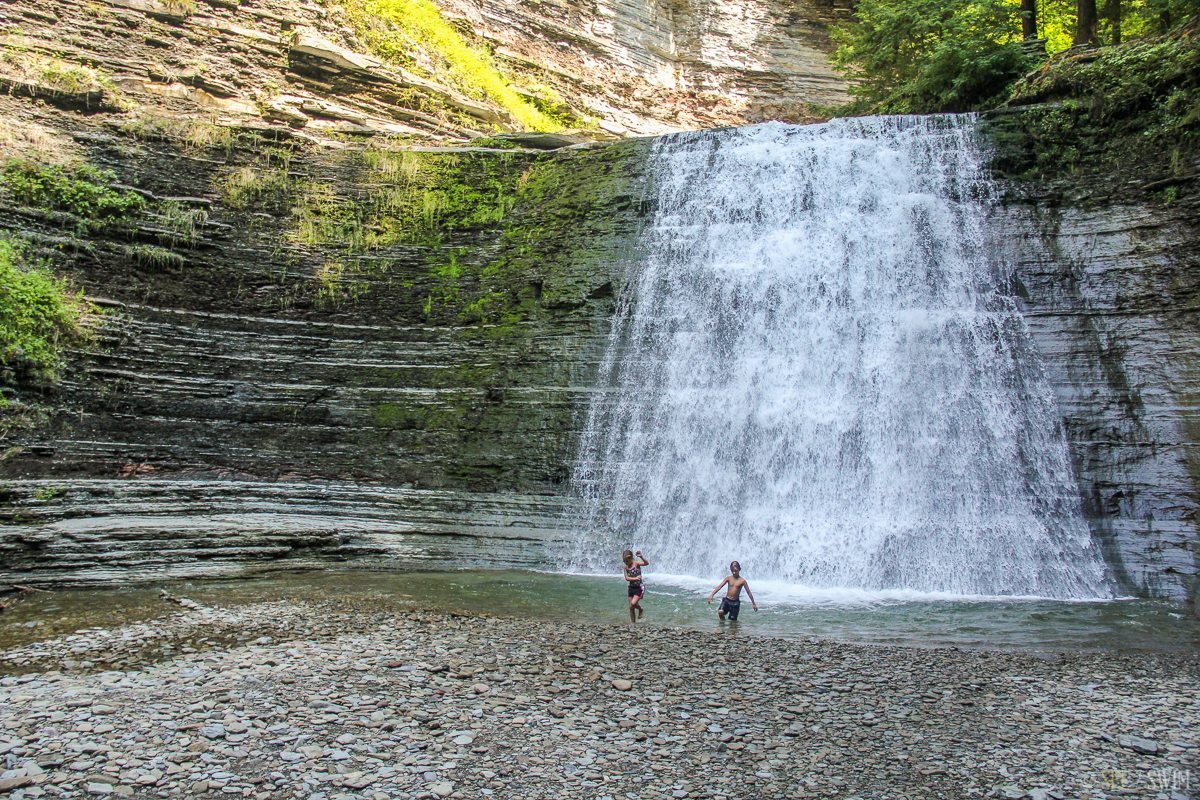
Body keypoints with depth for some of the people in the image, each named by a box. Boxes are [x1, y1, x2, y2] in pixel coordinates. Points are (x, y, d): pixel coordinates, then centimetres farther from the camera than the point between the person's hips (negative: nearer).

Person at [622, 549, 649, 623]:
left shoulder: (636, 563, -12)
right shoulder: (626, 567, 1)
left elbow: (647, 563, -29)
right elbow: (627, 578, -6)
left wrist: (641, 557, -44)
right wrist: (635, 578, -22)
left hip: (639, 587, -6)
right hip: (631, 588, 6)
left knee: (633, 603, -20)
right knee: (631, 607, 7)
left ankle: (641, 610, 10)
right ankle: (632, 622, 18)